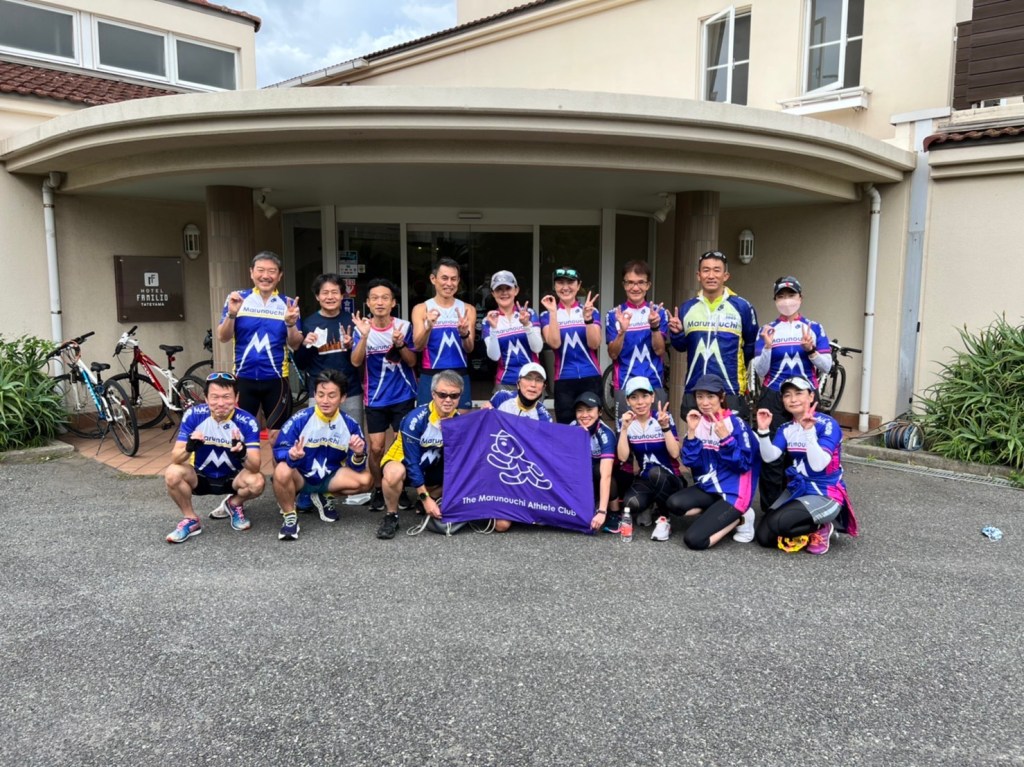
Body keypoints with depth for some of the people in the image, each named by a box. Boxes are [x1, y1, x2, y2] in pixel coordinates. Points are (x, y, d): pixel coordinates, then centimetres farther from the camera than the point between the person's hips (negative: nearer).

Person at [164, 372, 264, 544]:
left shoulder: (247, 422, -21)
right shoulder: (193, 415, -18)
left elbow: (255, 467, -26)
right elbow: (175, 458, -20)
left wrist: (243, 455, -50)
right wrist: (189, 448, -44)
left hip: (232, 478, -1)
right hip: (201, 477, 1)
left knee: (256, 482, -30)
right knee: (172, 474, -28)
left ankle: (233, 505, 6)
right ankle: (191, 520, -2)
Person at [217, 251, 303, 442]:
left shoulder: (288, 304, 1)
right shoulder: (237, 299, 0)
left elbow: (295, 345, -1)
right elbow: (223, 338, -2)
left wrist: (291, 323, -20)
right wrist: (231, 314, -18)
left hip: (276, 380, 0)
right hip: (244, 378, 0)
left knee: (278, 434, 6)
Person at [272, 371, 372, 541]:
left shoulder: (350, 424, -10)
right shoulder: (300, 419, -19)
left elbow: (356, 467, -7)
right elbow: (279, 450, -18)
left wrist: (358, 455, -30)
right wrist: (291, 456, -41)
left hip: (329, 478, 4)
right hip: (300, 477, -3)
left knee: (365, 480, -18)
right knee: (282, 471, -36)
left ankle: (322, 498, 9)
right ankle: (289, 516, -8)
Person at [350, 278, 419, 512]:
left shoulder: (404, 326, -6)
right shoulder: (362, 328, -6)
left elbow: (412, 361, -4)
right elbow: (356, 362, -16)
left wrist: (400, 343, -23)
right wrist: (364, 336, -31)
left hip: (403, 396, 0)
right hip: (375, 398, 0)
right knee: (376, 448, 0)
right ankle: (378, 489, 20)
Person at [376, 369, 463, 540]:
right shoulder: (416, 419, -28)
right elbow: (411, 463, -26)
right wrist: (425, 498, -27)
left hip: (430, 467, 6)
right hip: (403, 460, -6)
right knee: (395, 473, -39)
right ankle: (391, 516, -13)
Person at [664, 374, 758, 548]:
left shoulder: (736, 424, -11)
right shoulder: (697, 422, 4)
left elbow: (743, 465, -16)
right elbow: (690, 463, -1)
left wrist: (725, 437, -26)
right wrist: (691, 432, -13)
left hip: (733, 492, -6)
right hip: (707, 488, 6)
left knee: (694, 539, -20)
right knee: (674, 504, -24)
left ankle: (739, 518, 4)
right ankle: (721, 518, -2)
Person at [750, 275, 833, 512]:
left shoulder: (814, 328, 5)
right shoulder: (767, 330, 5)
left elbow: (827, 367, 1)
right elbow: (760, 371, -1)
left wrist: (810, 349, -16)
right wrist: (768, 347, -16)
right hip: (773, 398, 0)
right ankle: (771, 508, 7)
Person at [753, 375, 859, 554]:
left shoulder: (827, 424, -15)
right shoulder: (786, 428, 3)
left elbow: (818, 465, -27)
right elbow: (769, 457, -11)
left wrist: (809, 431, -35)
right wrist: (763, 430, -25)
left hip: (826, 495, -6)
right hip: (796, 490, 6)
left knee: (777, 523, -29)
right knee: (763, 536, -6)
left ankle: (822, 528, 0)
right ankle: (807, 527, 16)